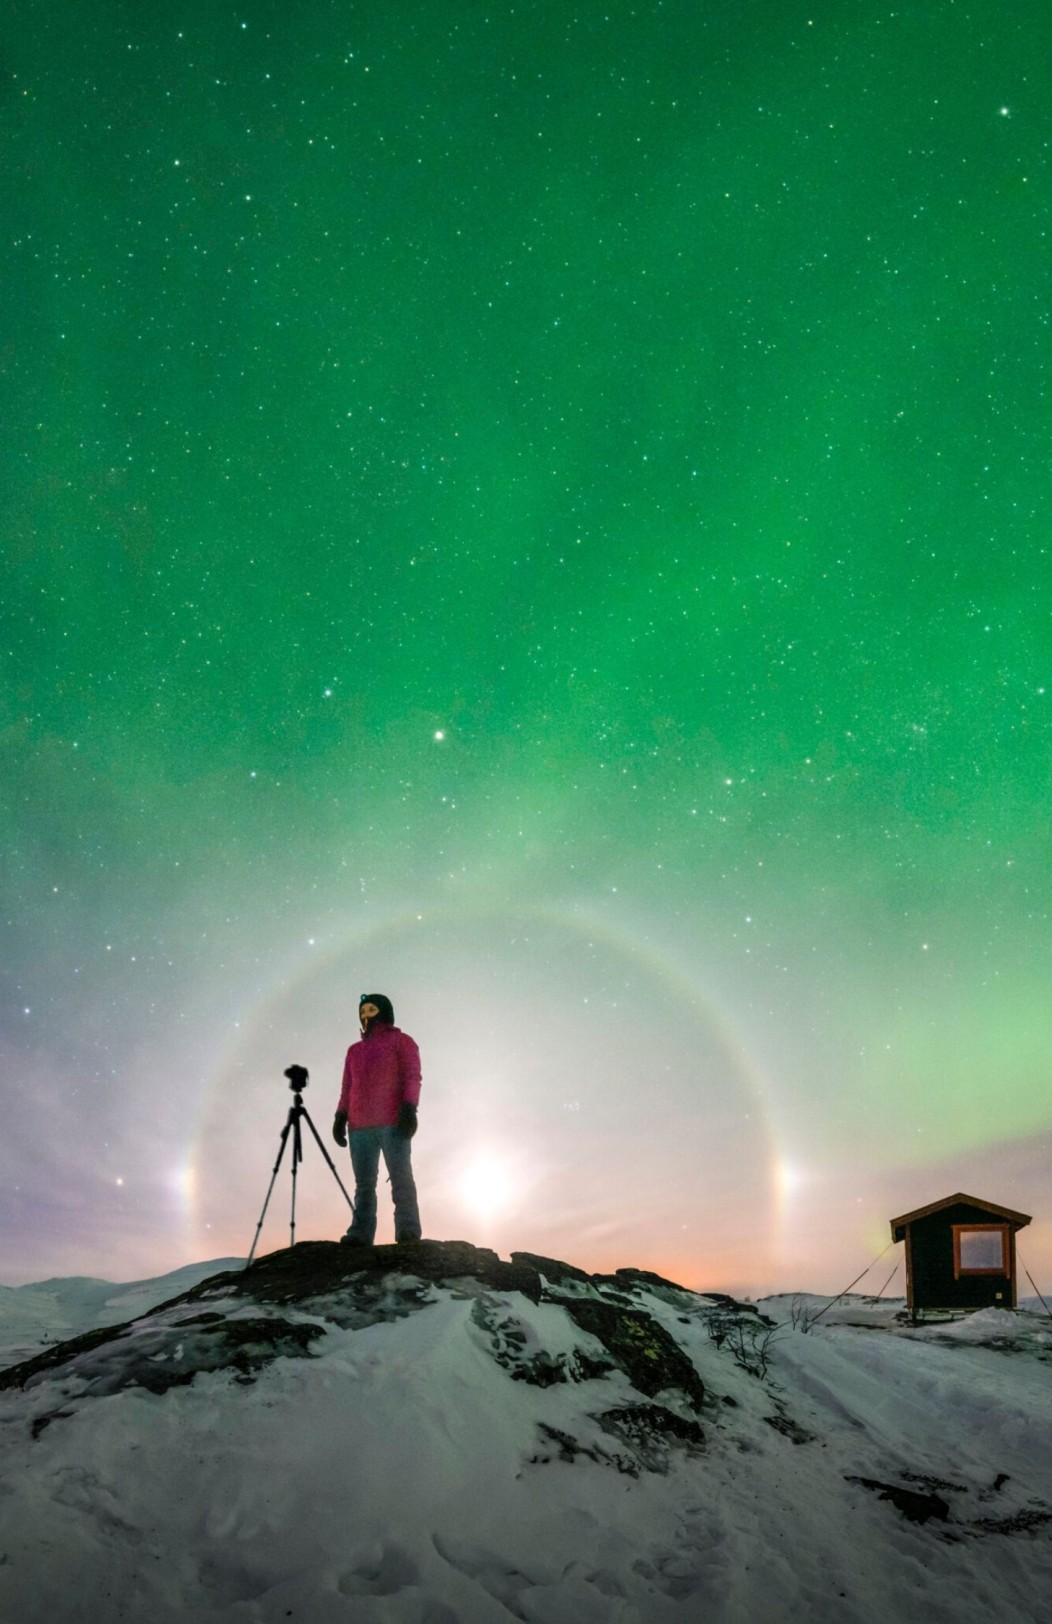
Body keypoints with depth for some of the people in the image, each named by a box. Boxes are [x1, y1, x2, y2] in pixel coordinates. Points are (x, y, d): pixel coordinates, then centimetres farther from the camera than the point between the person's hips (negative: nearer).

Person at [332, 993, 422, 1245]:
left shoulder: (400, 1041, 11)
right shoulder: (355, 1050, 27)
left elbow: (412, 1077, 0)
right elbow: (347, 1087, 22)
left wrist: (409, 1108, -15)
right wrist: (340, 1117, 8)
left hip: (392, 1122, -5)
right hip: (360, 1126, 5)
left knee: (400, 1176, -11)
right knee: (364, 1183, -2)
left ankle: (408, 1232, -16)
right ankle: (360, 1235, -7)